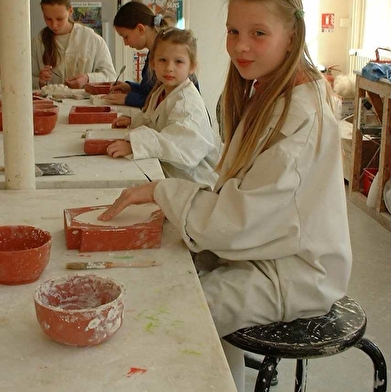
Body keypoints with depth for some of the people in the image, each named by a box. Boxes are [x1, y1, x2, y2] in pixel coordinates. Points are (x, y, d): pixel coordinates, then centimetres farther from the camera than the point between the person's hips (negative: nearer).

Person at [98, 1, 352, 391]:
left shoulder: (301, 116, -23)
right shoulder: (265, 95, 7)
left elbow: (238, 220, -24)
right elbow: (242, 196, 8)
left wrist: (161, 190, -15)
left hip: (296, 273, -9)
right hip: (263, 248, 9)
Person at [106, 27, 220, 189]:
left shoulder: (187, 101, -19)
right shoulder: (161, 92, 11)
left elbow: (177, 142, -36)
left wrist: (132, 146, -42)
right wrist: (133, 120, 15)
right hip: (168, 172, 9)